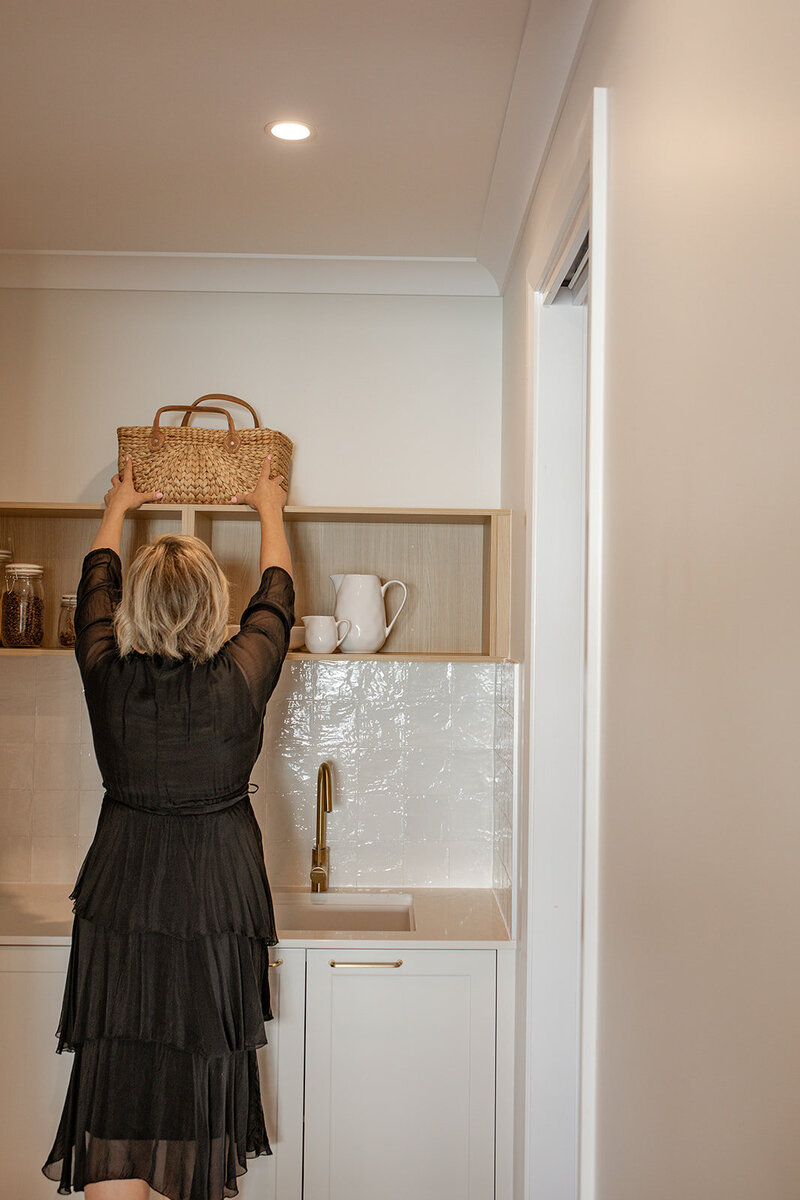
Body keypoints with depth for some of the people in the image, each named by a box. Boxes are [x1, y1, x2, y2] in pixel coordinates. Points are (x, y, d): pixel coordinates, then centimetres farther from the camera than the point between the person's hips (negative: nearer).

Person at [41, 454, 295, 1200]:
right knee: (207, 1083, 15)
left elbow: (96, 585, 12)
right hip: (219, 905, 0)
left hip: (120, 911, 1)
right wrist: (269, 510, 27)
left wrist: (116, 510, 31)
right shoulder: (240, 680, -11)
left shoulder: (107, 677, -8)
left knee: (116, 1105, 5)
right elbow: (276, 596, 9)